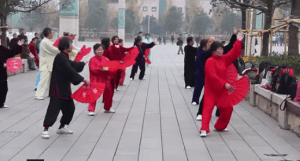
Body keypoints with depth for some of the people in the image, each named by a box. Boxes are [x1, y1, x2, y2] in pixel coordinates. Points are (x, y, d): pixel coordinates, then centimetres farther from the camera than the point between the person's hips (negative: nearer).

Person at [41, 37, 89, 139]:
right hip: (57, 88, -11)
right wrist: (83, 80, -20)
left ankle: (62, 127, 27)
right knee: (54, 108, -13)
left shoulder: (64, 57, 14)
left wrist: (83, 63, 46)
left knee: (69, 107, 15)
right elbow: (70, 71, -23)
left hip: (64, 88, 11)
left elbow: (73, 65, 31)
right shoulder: (60, 58, -18)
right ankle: (45, 130, -11)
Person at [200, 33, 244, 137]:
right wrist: (225, 84, -26)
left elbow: (233, 54, 17)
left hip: (222, 90, 8)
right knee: (208, 108, -16)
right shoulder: (210, 62, -15)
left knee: (227, 109, 16)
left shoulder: (224, 59, 9)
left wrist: (238, 42, 13)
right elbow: (212, 76, -23)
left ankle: (220, 127, 31)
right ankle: (204, 129, -22)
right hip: (211, 90, -8)